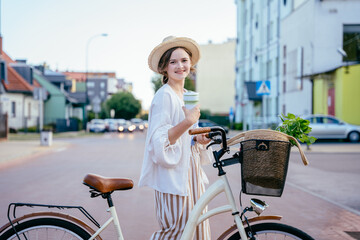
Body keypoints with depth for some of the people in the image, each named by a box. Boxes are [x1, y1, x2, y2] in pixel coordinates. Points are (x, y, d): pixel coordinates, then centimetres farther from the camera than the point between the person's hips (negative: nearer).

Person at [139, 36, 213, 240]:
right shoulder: (164, 96, -11)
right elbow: (160, 141, -19)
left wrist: (199, 139, 4)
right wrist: (188, 121, -26)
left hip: (191, 172, 9)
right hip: (173, 174, -8)